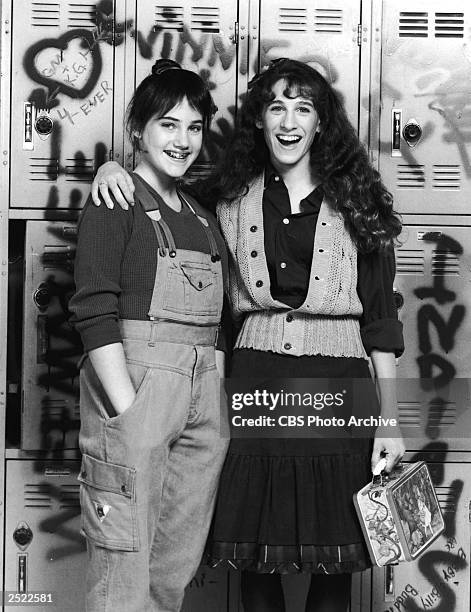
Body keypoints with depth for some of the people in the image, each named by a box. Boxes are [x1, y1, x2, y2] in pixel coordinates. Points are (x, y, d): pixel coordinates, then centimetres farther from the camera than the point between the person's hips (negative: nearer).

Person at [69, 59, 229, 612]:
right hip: (134, 382, -7)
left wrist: (221, 398, 7)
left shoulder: (200, 213, 18)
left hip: (203, 393, 7)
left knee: (179, 565, 12)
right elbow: (94, 313, -13)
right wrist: (129, 410, -20)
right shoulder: (115, 201, -3)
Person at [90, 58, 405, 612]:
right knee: (255, 555, 6)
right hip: (256, 379, 1)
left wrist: (389, 418, -1)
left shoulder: (354, 202, 5)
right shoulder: (232, 200, 8)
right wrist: (116, 168, -1)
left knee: (333, 558, 5)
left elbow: (379, 317, 3)